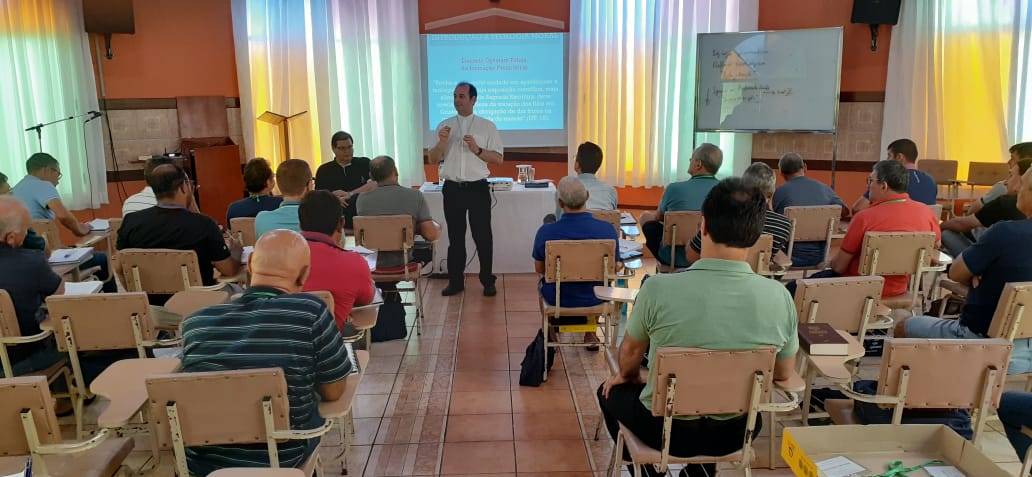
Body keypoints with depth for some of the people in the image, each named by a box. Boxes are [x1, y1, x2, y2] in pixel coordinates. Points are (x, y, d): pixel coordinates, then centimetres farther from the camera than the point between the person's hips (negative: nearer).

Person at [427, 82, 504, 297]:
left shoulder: (487, 126, 3)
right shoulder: (444, 126, 9)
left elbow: (498, 158, 0)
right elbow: (433, 160, 7)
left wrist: (477, 149, -14)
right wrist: (442, 142, -10)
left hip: (478, 188, -2)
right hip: (452, 188, 2)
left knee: (483, 236, 1)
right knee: (455, 236, 8)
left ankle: (487, 281, 12)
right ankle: (455, 281, 17)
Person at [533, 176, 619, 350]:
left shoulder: (545, 232, -23)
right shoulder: (608, 229, -22)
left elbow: (539, 269, -5)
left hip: (557, 299, -1)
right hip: (595, 298, 1)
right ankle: (590, 334, 46)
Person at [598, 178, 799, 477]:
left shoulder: (658, 288, -25)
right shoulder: (779, 297, -18)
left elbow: (631, 352, -5)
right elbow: (784, 374, -1)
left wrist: (628, 377, 18)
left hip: (666, 430, -3)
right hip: (734, 433, 3)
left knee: (610, 392, 28)